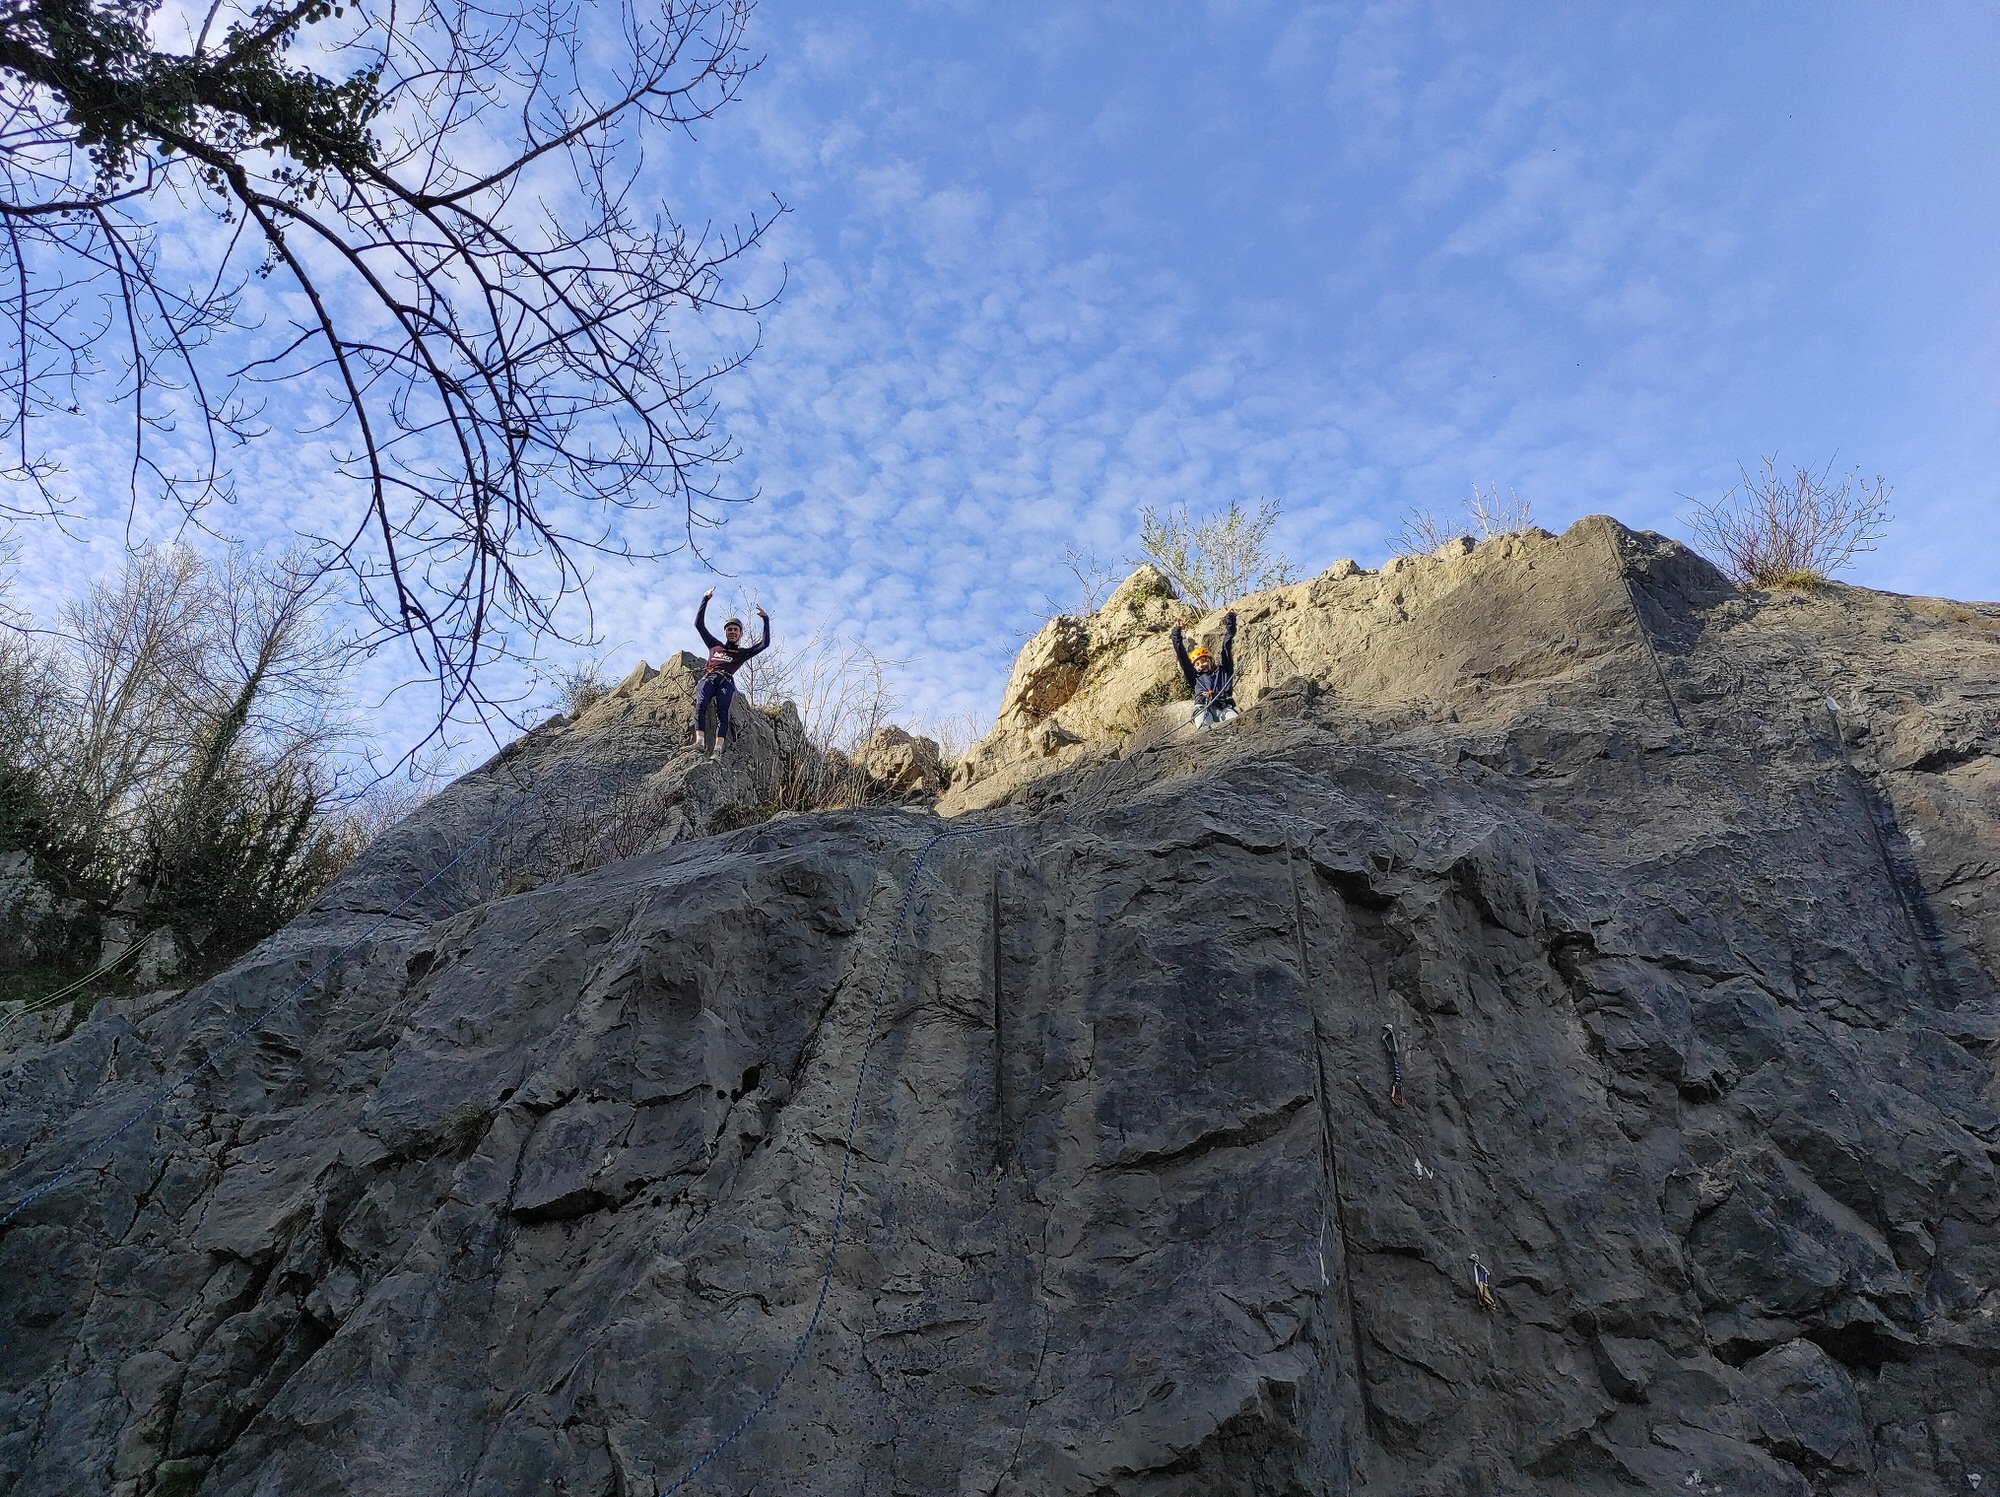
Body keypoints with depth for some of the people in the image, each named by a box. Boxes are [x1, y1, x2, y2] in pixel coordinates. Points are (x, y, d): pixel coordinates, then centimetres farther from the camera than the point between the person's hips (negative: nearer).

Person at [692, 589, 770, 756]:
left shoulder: (743, 652, 28)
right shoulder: (715, 646, 33)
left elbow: (765, 644, 16)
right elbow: (699, 624, 33)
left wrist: (766, 620, 13)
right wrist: (705, 600, 28)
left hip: (726, 681, -1)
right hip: (708, 678, 1)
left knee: (722, 712, -30)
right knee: (700, 705, -31)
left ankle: (718, 749, -47)